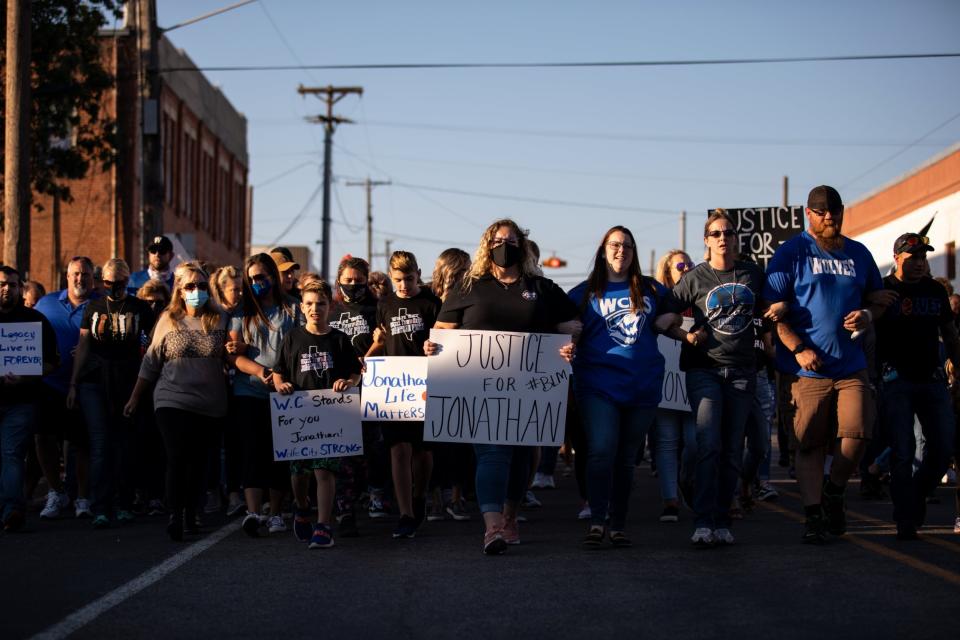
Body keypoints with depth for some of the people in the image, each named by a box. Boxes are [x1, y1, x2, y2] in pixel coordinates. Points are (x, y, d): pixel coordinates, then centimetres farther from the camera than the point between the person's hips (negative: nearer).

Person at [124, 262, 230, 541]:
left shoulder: (220, 320, 6)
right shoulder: (168, 320, 5)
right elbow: (150, 363, 10)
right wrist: (135, 398, 11)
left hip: (208, 403, 1)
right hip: (172, 400, -1)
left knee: (196, 460, 7)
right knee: (177, 457, -12)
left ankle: (190, 513, 19)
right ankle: (175, 516, -13)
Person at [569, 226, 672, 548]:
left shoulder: (652, 290, 14)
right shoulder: (584, 293, 8)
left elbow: (672, 317, 29)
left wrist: (669, 321, 9)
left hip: (643, 385, 3)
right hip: (599, 384, -3)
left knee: (626, 458, 9)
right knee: (601, 450, -18)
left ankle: (618, 525, 16)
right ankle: (597, 523, -17)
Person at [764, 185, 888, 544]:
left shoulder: (858, 254, 13)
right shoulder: (791, 253, 0)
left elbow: (879, 298, 24)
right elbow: (772, 309, -4)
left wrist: (868, 314, 0)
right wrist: (798, 349, -14)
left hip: (851, 365, 3)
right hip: (807, 367, -3)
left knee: (856, 434, -10)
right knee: (810, 444, 1)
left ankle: (833, 494, 16)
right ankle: (813, 516, 9)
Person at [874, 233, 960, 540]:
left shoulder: (935, 290, 12)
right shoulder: (883, 290, 0)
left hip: (932, 379, 4)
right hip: (896, 380, -4)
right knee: (903, 451, -8)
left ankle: (916, 496, 22)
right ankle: (906, 521, -2)